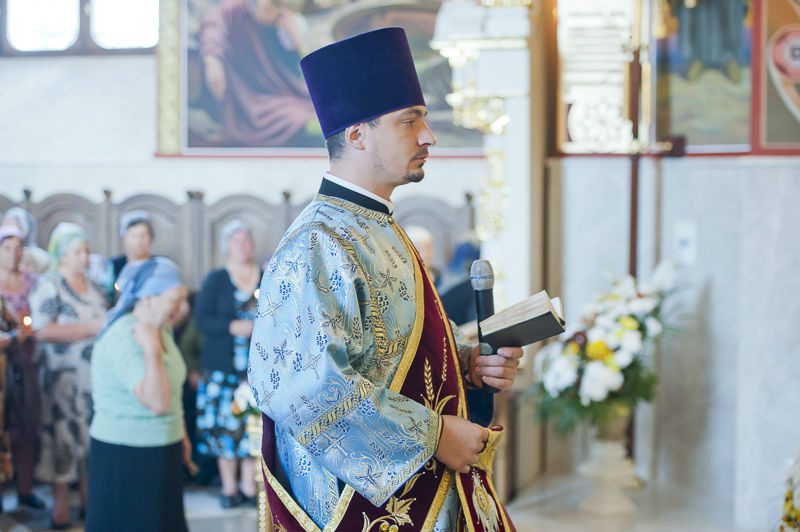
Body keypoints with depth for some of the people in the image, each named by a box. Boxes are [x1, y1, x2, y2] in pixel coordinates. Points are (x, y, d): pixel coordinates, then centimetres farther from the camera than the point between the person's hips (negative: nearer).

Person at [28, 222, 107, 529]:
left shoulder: (94, 288, 13)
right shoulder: (48, 286, -8)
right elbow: (43, 331, -20)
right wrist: (92, 328, -20)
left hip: (97, 376, 6)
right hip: (63, 378, -6)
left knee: (92, 436, 9)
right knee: (63, 435, -3)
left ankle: (89, 499, 17)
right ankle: (61, 505, 3)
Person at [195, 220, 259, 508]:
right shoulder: (216, 279, 3)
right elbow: (201, 318, -4)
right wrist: (233, 327, -17)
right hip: (223, 365, -1)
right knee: (225, 425, 0)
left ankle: (249, 486, 8)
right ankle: (229, 488, 10)